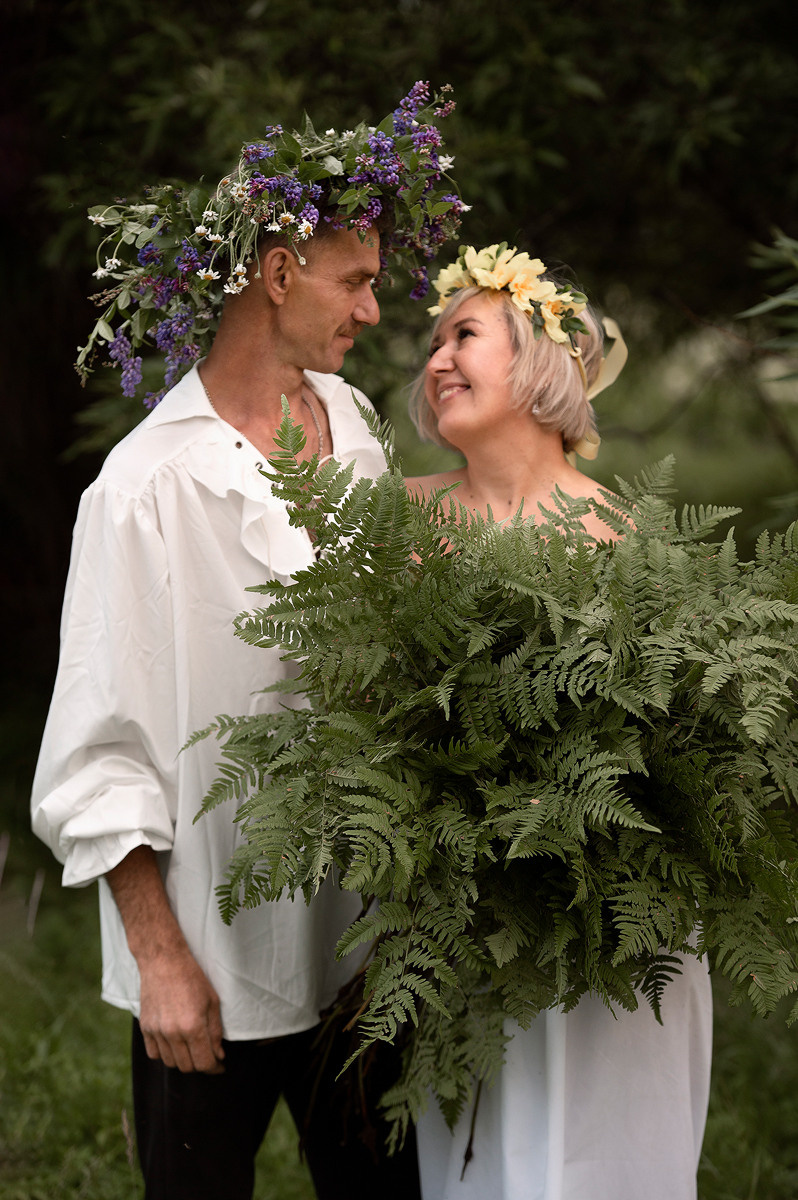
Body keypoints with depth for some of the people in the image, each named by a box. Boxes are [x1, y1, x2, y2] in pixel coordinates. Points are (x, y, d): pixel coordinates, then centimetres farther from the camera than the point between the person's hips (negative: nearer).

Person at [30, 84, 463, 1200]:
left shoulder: (346, 417, 5)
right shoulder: (149, 483, -16)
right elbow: (97, 758, -14)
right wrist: (160, 960, -14)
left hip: (353, 930, 7)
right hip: (211, 949, -6)